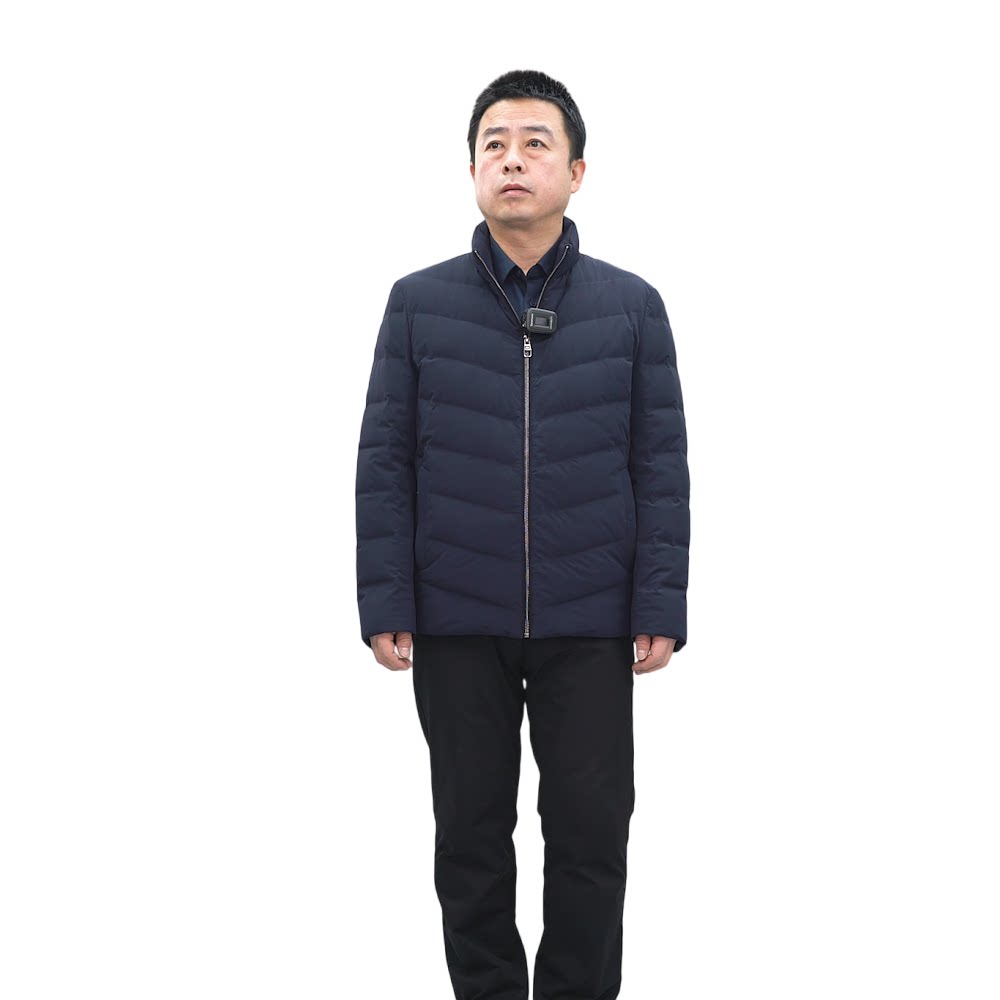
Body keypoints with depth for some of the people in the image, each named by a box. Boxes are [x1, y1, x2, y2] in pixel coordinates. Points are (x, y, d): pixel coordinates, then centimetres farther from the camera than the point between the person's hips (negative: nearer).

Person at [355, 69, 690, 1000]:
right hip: (456, 621, 1)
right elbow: (384, 461, 2)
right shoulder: (417, 303, 3)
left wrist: (661, 607, -4)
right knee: (471, 831, 10)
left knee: (591, 833, 6)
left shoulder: (632, 306, 2)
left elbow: (662, 466, 2)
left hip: (591, 624, 0)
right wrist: (384, 602, -4)